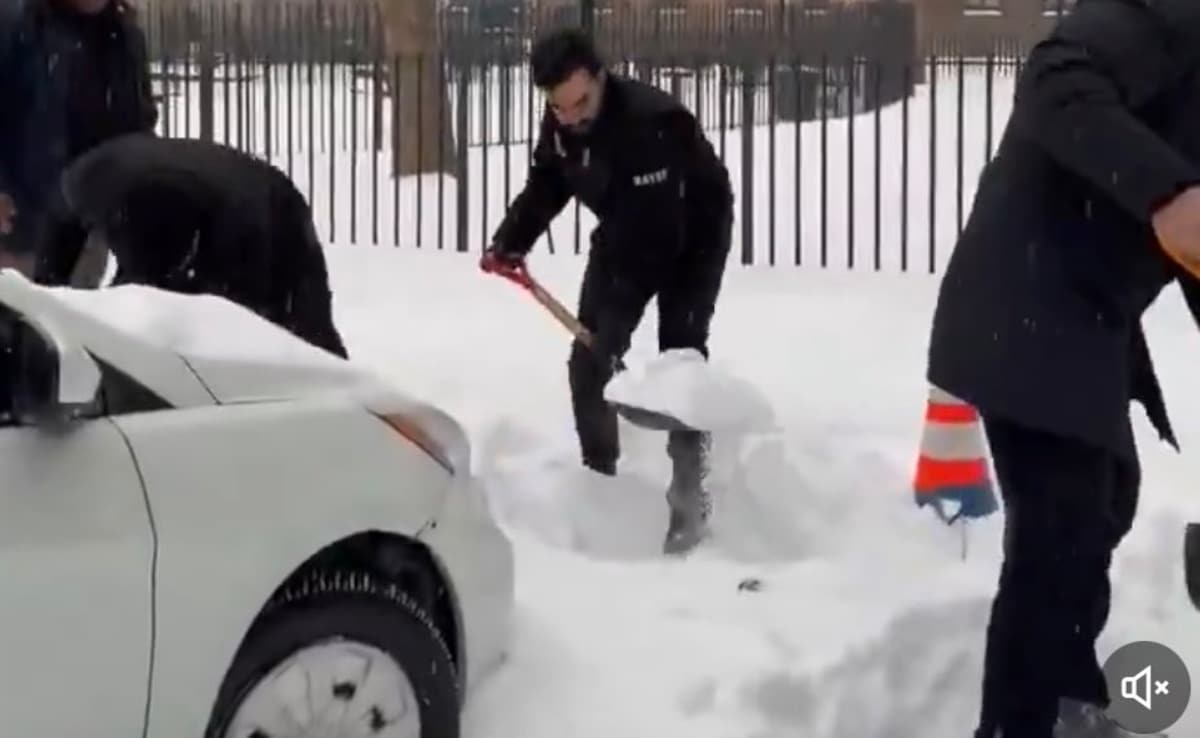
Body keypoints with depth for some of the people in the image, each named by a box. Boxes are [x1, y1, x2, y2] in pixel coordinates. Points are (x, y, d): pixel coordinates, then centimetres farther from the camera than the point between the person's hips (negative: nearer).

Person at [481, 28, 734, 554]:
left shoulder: (659, 120, -38)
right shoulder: (557, 127, -17)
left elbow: (714, 197, -33)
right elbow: (545, 187, 1)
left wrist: (691, 292, -33)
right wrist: (511, 242, -16)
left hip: (689, 249, -6)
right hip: (621, 246, 6)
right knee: (589, 362, 2)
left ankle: (689, 494, -3)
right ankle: (599, 477, 17)